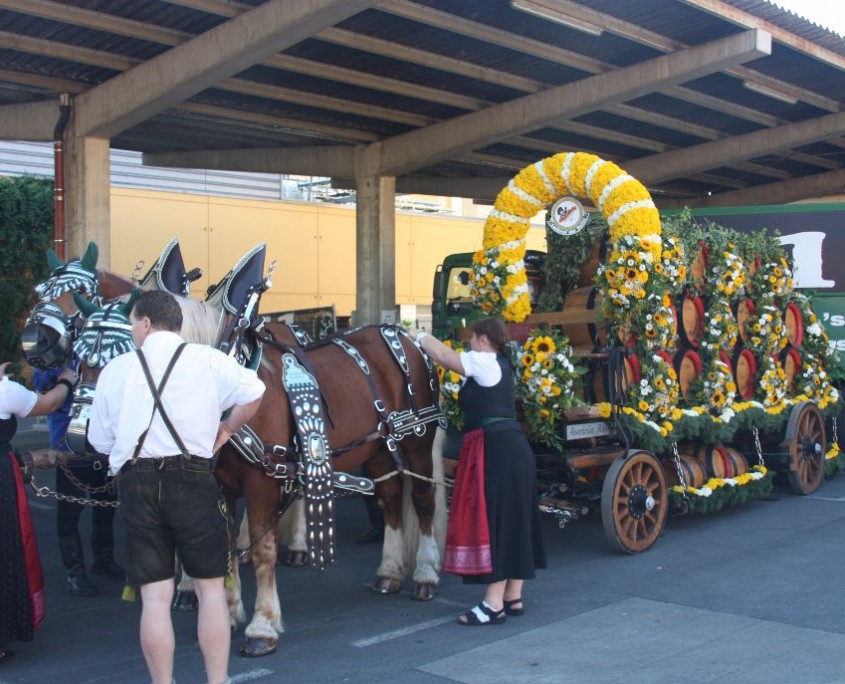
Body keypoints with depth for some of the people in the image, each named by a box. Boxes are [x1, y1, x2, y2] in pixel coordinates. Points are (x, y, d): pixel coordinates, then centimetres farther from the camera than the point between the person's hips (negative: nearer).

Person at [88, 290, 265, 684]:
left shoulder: (116, 369, 7)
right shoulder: (208, 359, 3)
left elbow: (99, 440, 10)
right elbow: (253, 394, -7)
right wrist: (226, 429, 9)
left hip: (136, 483, 1)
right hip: (192, 479, -1)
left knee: (154, 596, 6)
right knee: (210, 588, 10)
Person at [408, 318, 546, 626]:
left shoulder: (484, 361, -7)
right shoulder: (499, 364, 19)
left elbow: (445, 356, -1)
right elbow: (453, 359, 26)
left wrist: (419, 336, 15)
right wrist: (425, 340, 28)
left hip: (495, 451, -10)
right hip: (513, 447, 10)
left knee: (493, 520, -8)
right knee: (513, 520, 12)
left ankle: (494, 604, -5)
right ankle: (513, 597, 21)